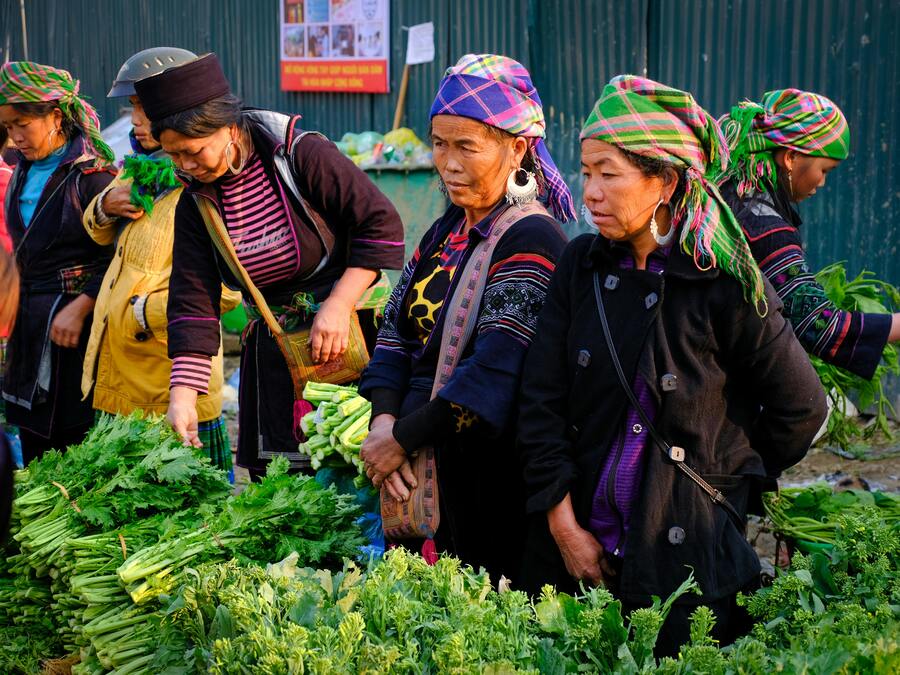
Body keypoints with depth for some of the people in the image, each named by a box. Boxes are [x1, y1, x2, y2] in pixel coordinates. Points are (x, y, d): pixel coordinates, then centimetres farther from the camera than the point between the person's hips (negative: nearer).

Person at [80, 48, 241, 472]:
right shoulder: (144, 172, 11)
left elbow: (225, 289, -27)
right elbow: (101, 234, 27)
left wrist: (145, 311, -18)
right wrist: (104, 207, 3)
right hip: (118, 383, 9)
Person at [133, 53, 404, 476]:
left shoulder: (302, 155, -12)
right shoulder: (195, 203, 2)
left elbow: (381, 225, -10)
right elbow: (193, 302, -2)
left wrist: (338, 308, -17)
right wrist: (182, 398, -11)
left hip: (349, 332, -4)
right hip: (271, 353, 5)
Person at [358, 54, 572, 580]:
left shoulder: (532, 241, -15)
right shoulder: (447, 232, 11)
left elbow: (495, 373, -22)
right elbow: (397, 332, 7)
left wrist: (403, 439, -18)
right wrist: (384, 419, -10)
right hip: (423, 465, 8)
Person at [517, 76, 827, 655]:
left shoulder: (725, 284, -10)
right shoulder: (583, 265, 2)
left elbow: (801, 409, 0)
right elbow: (542, 401, 1)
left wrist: (729, 484, 7)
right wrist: (562, 521, -4)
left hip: (687, 552, -3)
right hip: (579, 547, 4)